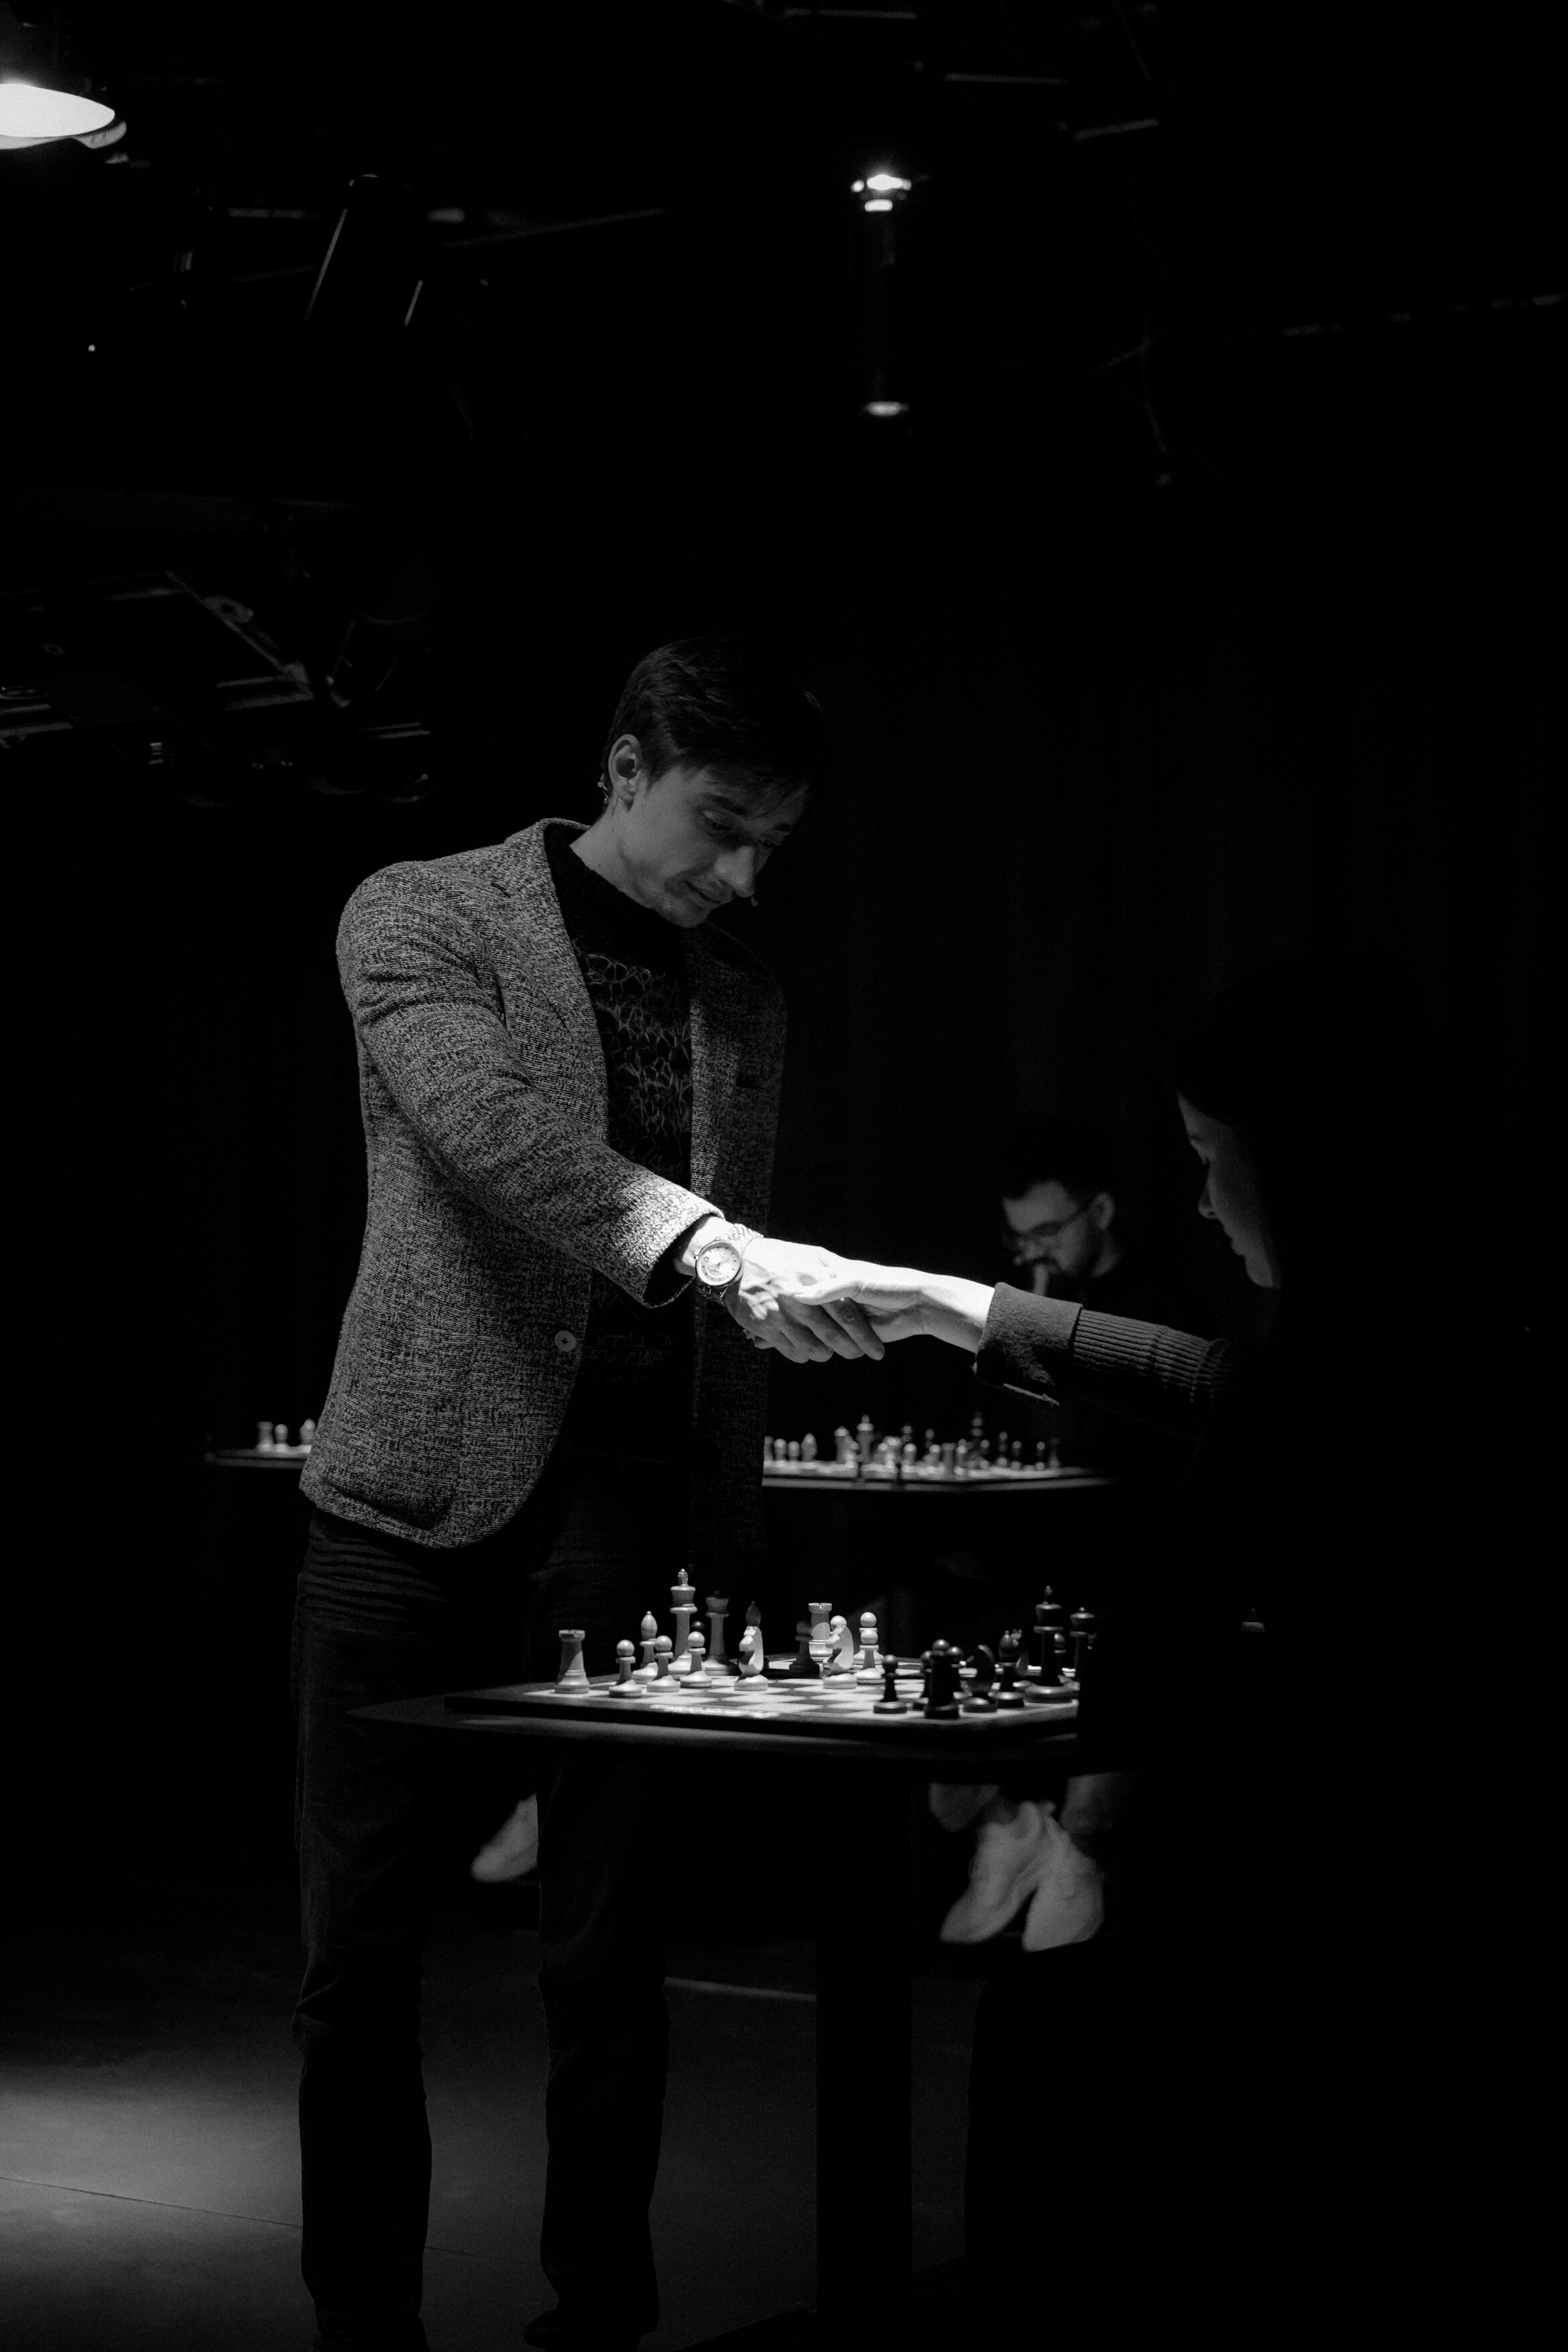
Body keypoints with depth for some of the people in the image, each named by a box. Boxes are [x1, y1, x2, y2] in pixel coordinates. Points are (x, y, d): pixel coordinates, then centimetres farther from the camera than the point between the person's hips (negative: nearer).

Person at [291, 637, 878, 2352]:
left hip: (629, 1517, 3)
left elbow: (730, 1310, 16)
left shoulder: (745, 1005, 15)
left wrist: (732, 1541, 8)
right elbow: (491, 1125, -18)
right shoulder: (421, 919, 1)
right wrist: (715, 1249, -31)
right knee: (361, 1948, 3)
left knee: (608, 1952, 4)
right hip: (424, 1493, -3)